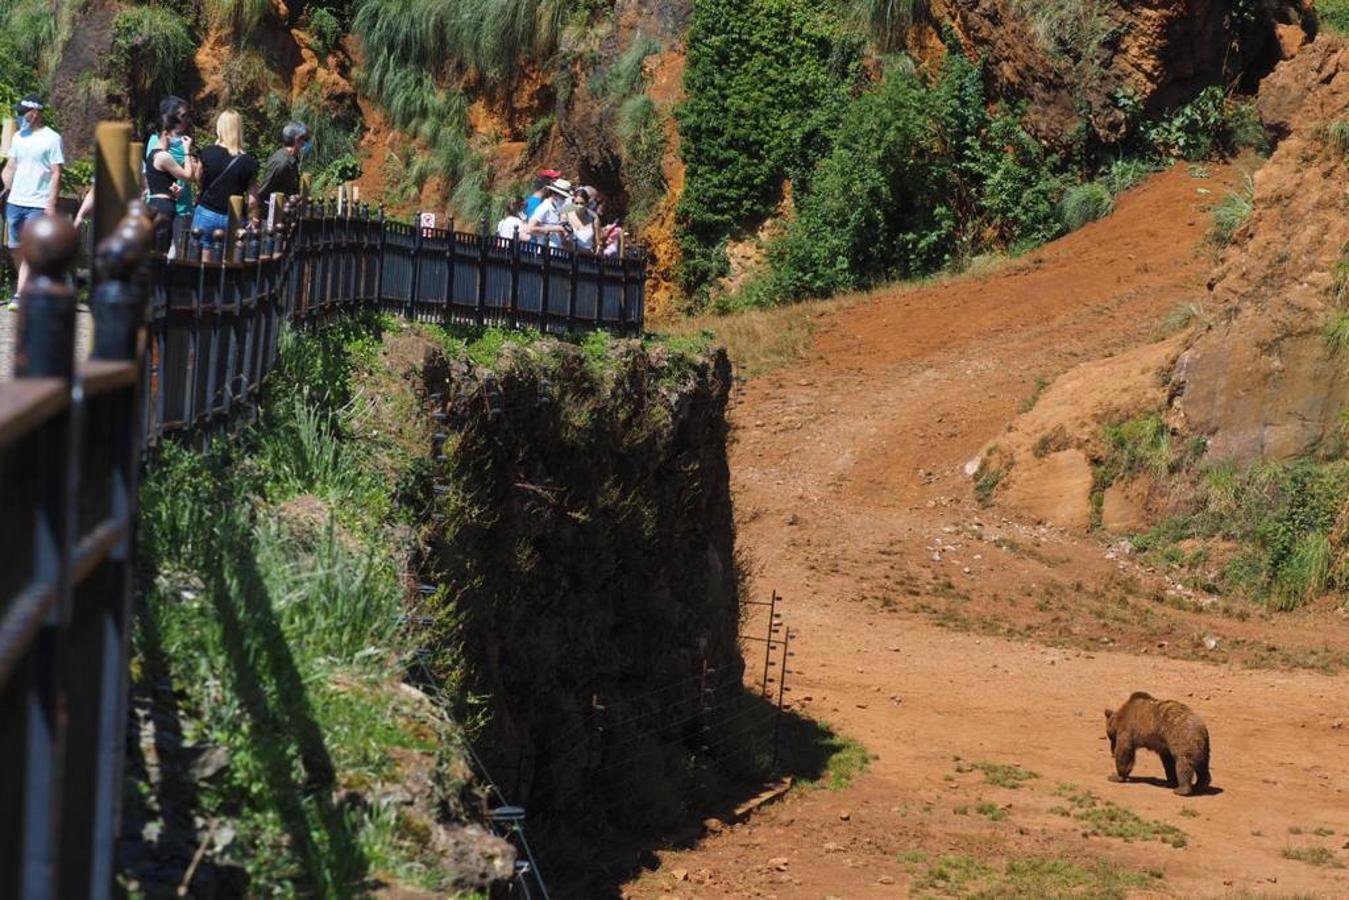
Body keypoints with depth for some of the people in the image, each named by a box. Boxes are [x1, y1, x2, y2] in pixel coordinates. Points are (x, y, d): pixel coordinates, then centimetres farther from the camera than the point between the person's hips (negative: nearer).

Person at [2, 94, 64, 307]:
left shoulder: (52, 139, -5)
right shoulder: (18, 137, 13)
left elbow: (56, 174, -7)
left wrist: (51, 204, -13)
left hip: (37, 205, -6)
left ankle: (19, 296, -7)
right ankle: (24, 286, 23)